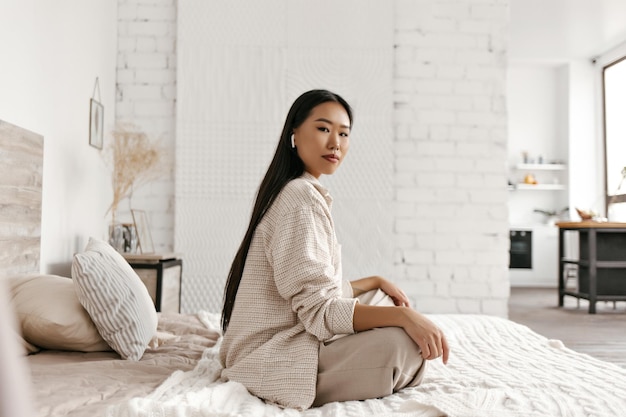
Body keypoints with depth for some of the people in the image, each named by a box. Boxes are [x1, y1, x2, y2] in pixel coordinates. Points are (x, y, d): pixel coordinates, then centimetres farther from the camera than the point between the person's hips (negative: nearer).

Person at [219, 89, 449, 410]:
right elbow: (318, 309, -25)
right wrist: (403, 316, -30)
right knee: (408, 342, -23)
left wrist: (376, 282, 13)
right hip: (274, 358, -10)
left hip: (284, 338, 11)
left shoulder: (307, 193, 13)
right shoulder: (301, 197, -18)